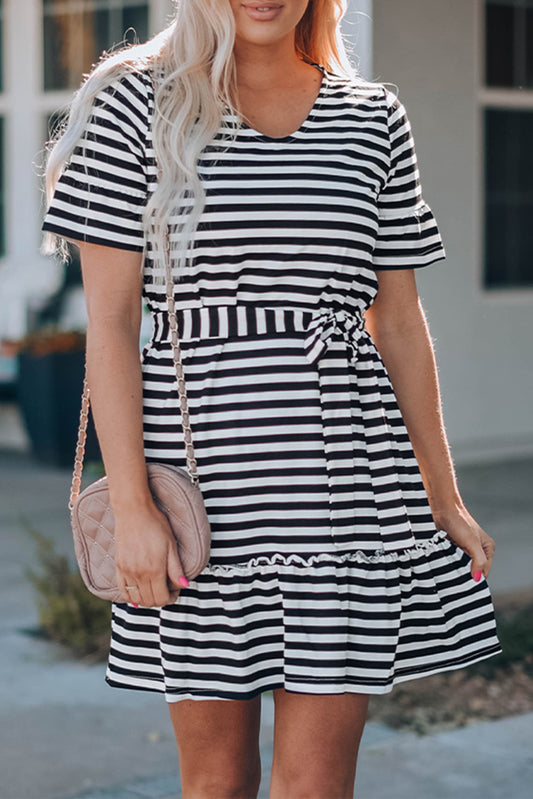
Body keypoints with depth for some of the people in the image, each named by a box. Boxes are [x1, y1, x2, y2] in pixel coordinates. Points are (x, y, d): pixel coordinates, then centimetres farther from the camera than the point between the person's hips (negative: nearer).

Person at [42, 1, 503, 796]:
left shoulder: (374, 119, 11)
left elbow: (400, 323, 15)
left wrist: (445, 500, 14)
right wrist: (131, 506, -10)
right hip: (204, 476, -2)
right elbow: (109, 321, -2)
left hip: (344, 477, 2)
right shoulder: (138, 108, 2)